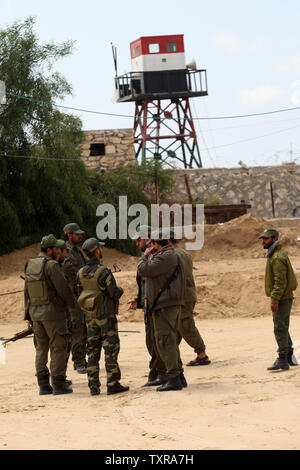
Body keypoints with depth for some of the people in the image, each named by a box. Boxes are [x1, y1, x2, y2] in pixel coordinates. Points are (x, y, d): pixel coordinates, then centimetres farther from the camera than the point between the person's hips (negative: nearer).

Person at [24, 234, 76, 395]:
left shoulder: (30, 265, 8)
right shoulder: (51, 265, -15)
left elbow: (27, 291, 12)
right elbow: (63, 288, -15)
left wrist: (28, 313, 18)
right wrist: (72, 304, 3)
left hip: (35, 313, 7)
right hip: (53, 313, -7)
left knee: (41, 348, 11)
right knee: (58, 347, 0)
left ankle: (43, 385, 11)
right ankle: (58, 384, 0)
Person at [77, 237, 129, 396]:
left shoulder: (81, 273, 3)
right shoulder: (103, 271, -17)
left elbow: (80, 295, 8)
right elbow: (114, 293, -18)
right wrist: (120, 290, 3)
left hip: (90, 317, 6)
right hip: (106, 316, -6)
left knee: (93, 351, 9)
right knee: (111, 350, -1)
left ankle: (94, 386, 9)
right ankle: (112, 384, -2)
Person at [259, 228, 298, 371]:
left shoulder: (278, 257, -18)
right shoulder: (274, 255, 16)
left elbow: (280, 281, -24)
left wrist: (274, 300, -26)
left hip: (282, 299, -11)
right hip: (284, 298, 11)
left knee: (280, 328, -10)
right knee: (282, 328, 18)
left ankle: (282, 360, -10)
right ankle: (289, 356, 27)